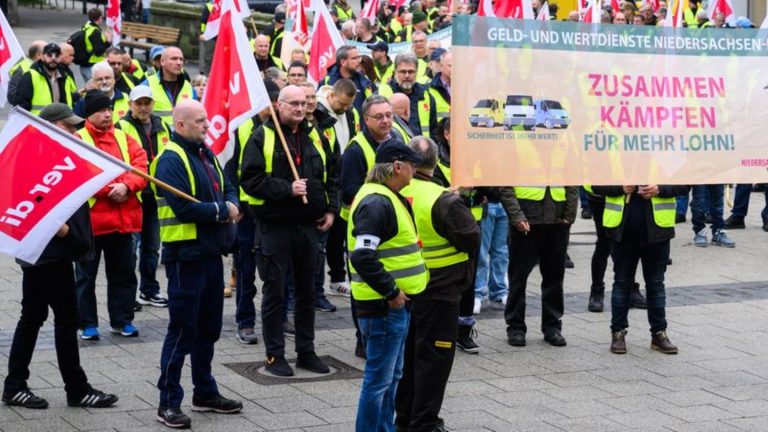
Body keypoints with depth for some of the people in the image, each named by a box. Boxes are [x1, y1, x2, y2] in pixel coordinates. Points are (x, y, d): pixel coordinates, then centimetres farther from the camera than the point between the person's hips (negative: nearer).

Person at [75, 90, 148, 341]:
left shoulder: (123, 138, 12)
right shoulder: (78, 140, -4)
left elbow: (140, 165, 1)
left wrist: (126, 186, -16)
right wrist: (109, 190, -18)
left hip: (123, 218, 5)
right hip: (90, 217, -5)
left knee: (124, 271, 11)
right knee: (87, 273, 4)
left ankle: (122, 320, 22)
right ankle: (88, 324, 12)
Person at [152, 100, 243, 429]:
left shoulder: (206, 154, 13)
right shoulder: (171, 160, -16)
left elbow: (227, 189, 18)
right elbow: (183, 208, -25)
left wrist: (231, 206, -6)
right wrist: (221, 211, -12)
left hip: (211, 253, 9)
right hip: (186, 256, -9)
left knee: (209, 328, 17)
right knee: (182, 331, -4)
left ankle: (205, 393, 29)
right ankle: (169, 402, 3)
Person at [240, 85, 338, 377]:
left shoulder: (315, 137, 11)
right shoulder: (262, 137, -5)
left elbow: (330, 178, 19)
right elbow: (250, 180, -14)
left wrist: (330, 209, 6)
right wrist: (287, 189, -21)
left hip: (309, 226, 5)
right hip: (275, 227, -5)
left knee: (306, 292, 12)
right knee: (274, 292, 1)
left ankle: (306, 352, 21)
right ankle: (275, 355, 8)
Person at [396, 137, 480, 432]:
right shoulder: (443, 200, -20)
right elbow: (472, 239, -14)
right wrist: (467, 218, 4)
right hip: (437, 290, -6)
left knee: (406, 353, 18)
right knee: (434, 355, 4)